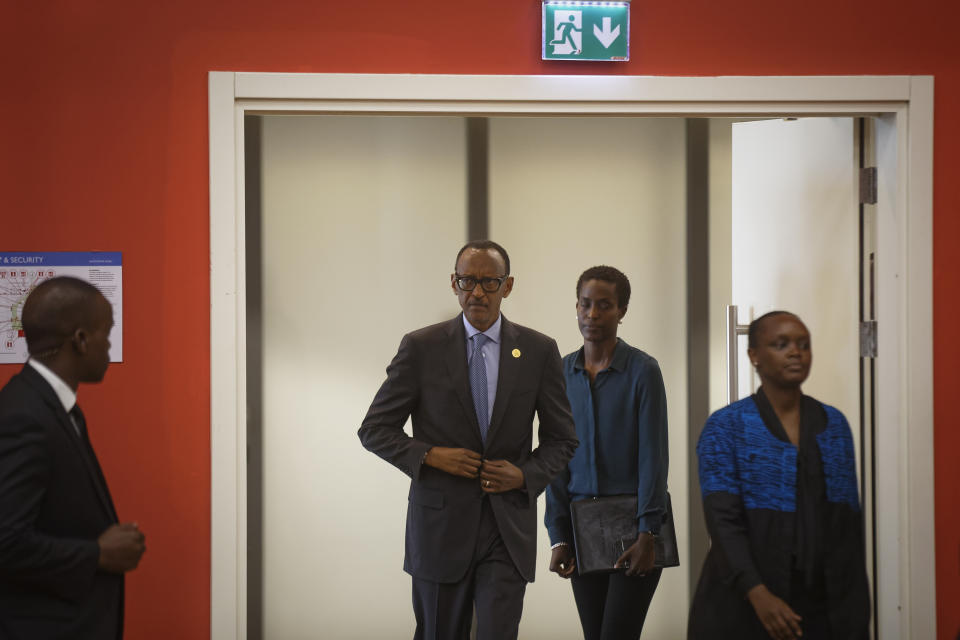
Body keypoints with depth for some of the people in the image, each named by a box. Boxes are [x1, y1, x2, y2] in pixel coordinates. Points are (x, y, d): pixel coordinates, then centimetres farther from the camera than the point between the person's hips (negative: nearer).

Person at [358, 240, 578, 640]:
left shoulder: (539, 351, 3)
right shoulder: (421, 348, -1)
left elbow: (562, 439, 10)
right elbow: (374, 430, 2)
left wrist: (525, 474, -9)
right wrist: (429, 456, -14)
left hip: (508, 529, 0)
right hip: (440, 527, 0)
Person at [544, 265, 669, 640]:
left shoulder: (642, 371, -6)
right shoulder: (563, 373, 6)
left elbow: (653, 457, -9)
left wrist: (647, 534, -15)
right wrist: (558, 536, 1)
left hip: (633, 525, -4)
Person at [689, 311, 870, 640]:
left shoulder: (834, 424, 8)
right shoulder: (725, 427, -5)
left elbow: (849, 519, 9)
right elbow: (722, 518, -15)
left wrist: (856, 602, 5)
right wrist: (758, 594, -26)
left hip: (824, 604, 3)